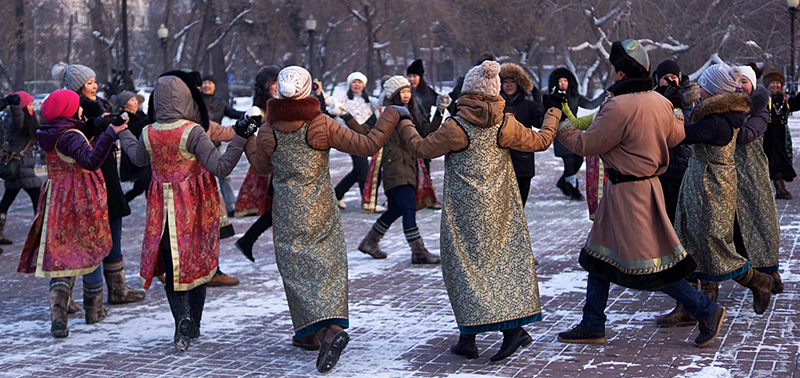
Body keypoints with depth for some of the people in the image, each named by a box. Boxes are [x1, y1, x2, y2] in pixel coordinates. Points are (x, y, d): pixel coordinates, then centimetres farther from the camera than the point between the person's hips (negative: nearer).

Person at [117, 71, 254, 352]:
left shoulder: (148, 133, -4)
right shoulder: (193, 132, -17)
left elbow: (139, 159, 19)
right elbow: (220, 168, -23)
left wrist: (122, 132, 34)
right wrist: (240, 138, -23)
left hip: (163, 207, 2)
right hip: (197, 207, -2)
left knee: (173, 265, 9)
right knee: (197, 263, 14)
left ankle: (182, 317, -15)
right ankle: (193, 326, 22)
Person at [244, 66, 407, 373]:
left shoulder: (267, 132, -8)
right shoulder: (322, 126, -12)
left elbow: (262, 169, 11)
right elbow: (367, 146, -10)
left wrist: (248, 146, 29)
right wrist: (392, 118, 0)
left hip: (288, 214, 0)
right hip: (322, 211, 0)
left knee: (298, 270, 4)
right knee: (327, 267, 10)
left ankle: (324, 330, -10)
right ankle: (333, 325, -1)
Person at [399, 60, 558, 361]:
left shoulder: (455, 127, -13)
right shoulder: (506, 125, -3)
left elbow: (423, 148, 0)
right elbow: (540, 141, 10)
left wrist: (406, 129, 19)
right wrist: (554, 115, 28)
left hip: (465, 210, -3)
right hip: (500, 209, 3)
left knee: (464, 265, 4)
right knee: (507, 258, 10)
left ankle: (469, 338, 2)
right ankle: (513, 327, 0)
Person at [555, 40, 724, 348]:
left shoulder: (619, 107, -23)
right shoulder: (659, 102, 3)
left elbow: (587, 145, -15)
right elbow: (676, 136, 19)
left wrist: (561, 130, 2)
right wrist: (677, 118, 41)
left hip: (629, 192, -10)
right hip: (647, 182, 10)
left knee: (647, 265, -4)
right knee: (601, 253, 15)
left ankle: (707, 312, 5)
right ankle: (592, 326, 21)